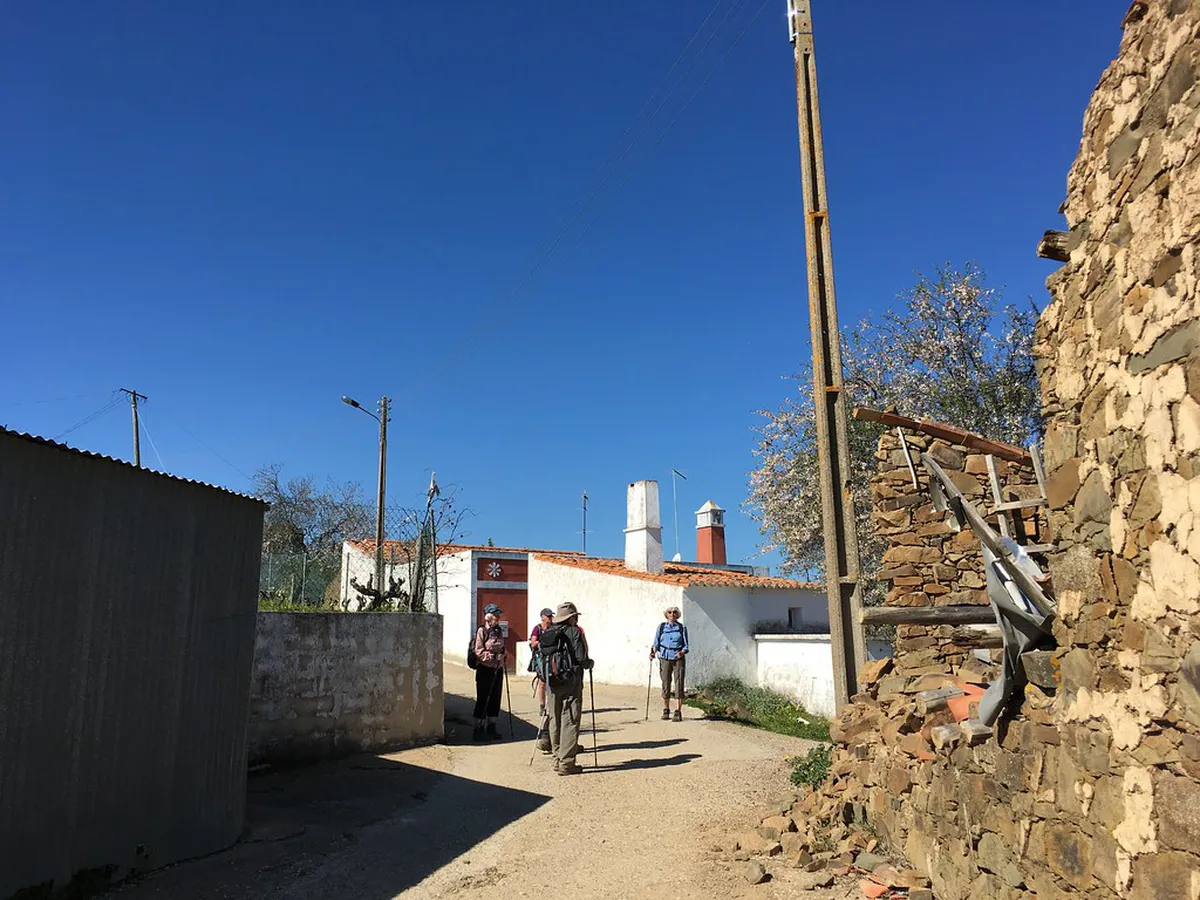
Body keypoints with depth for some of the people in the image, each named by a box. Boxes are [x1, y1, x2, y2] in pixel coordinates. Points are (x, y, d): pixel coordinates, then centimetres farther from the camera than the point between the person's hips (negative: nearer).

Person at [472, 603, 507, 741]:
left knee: (495, 699, 11)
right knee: (483, 699, 0)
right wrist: (493, 657, -19)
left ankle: (491, 728, 22)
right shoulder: (482, 631, -9)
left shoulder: (498, 631, 11)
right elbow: (478, 651, -14)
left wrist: (504, 654, -1)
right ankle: (479, 729, 9)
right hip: (485, 669, -7)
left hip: (498, 669, 7)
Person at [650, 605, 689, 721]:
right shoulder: (661, 626, 6)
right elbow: (656, 642, 8)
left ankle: (678, 713, -5)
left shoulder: (682, 627, 3)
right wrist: (653, 651, -11)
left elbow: (686, 645, 3)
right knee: (666, 685, 4)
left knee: (679, 685, -6)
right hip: (665, 658, 1)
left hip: (678, 659, -1)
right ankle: (666, 711, 16)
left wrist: (682, 652, -16)